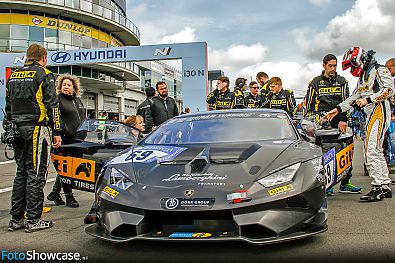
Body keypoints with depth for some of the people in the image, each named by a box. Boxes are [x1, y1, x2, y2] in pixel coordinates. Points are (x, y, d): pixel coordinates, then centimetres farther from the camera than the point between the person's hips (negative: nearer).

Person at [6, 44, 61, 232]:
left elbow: (8, 107, 20)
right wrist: (57, 132, -7)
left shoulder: (13, 77, 17)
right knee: (36, 174, -3)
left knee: (21, 174, 12)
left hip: (18, 130, 7)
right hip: (37, 130, -7)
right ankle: (33, 220, 1)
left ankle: (16, 219, 16)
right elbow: (52, 106, -10)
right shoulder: (44, 75, -4)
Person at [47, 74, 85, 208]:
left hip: (77, 139, 7)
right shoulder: (58, 99, -3)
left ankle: (54, 193, 24)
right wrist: (62, 132, -21)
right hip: (66, 139, -7)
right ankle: (69, 196, 7)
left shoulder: (78, 100, 20)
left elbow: (83, 118, 26)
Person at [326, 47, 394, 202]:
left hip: (380, 111, -10)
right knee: (376, 150, 8)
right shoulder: (363, 76, 24)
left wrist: (368, 99, -18)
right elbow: (354, 97, 26)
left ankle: (378, 188, -15)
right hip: (371, 114, 10)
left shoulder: (379, 70, -3)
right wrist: (338, 109, 19)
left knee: (371, 150, -17)